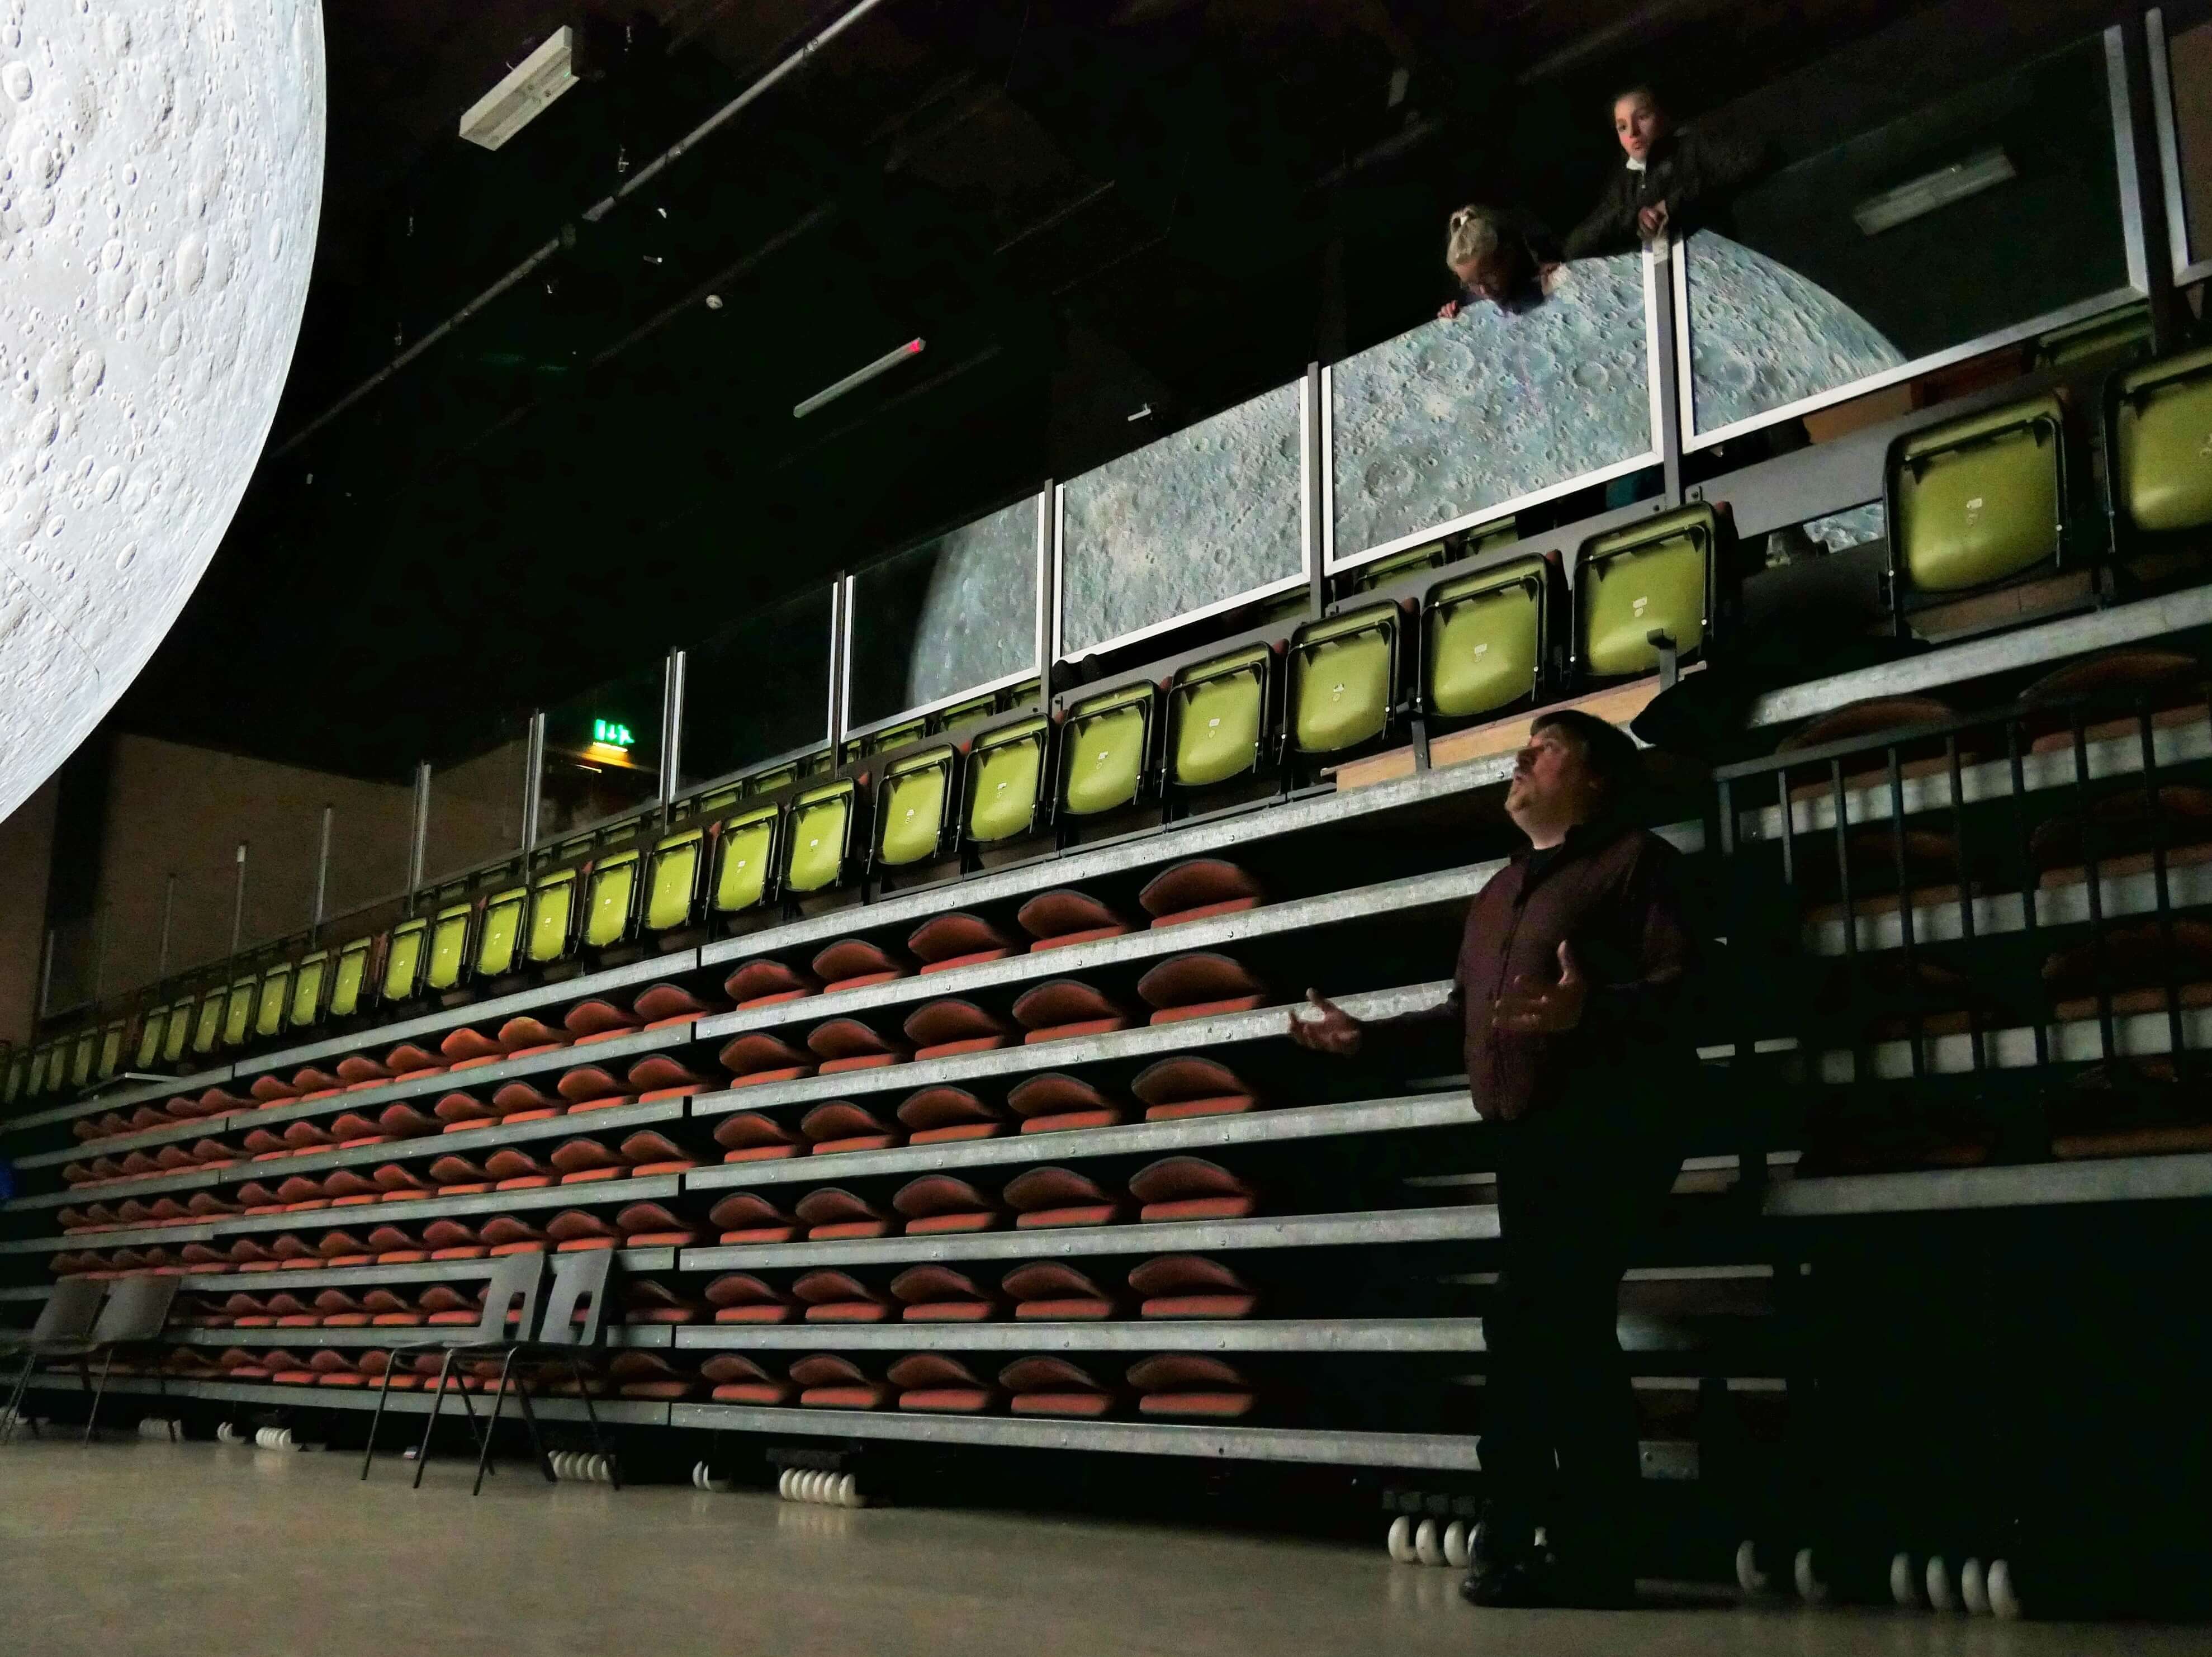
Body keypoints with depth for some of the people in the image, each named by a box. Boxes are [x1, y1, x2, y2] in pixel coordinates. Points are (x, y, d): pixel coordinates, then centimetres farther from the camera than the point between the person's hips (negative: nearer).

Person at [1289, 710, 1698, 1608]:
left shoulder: (1636, 859, 0)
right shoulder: (1501, 890, 25)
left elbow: (1683, 987, -13)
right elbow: (1466, 1013, 25)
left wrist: (1588, 1009, -31)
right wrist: (1363, 1035, 15)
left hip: (1606, 1129, -8)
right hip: (1527, 1135, 8)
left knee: (1548, 1329, -11)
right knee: (1542, 1332, 9)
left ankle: (1589, 1554, -2)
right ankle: (1518, 1544, 15)